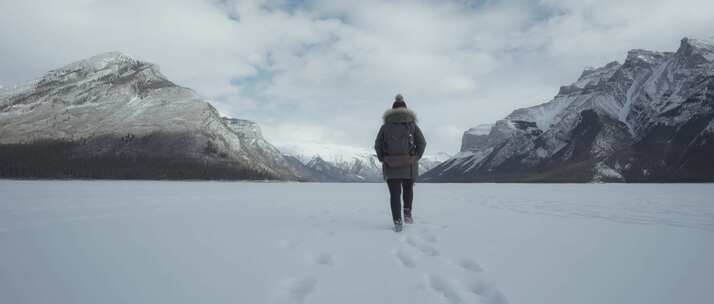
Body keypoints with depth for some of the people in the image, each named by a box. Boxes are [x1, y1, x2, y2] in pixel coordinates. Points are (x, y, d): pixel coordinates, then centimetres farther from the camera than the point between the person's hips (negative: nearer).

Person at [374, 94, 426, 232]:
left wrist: (383, 160, 7)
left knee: (394, 194, 6)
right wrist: (416, 158, 5)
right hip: (409, 165, 0)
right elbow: (422, 143, -3)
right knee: (408, 189, 25)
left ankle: (397, 222, -2)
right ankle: (407, 213, 13)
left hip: (391, 165, 0)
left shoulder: (386, 125, 4)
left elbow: (377, 145, -1)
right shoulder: (412, 124, 3)